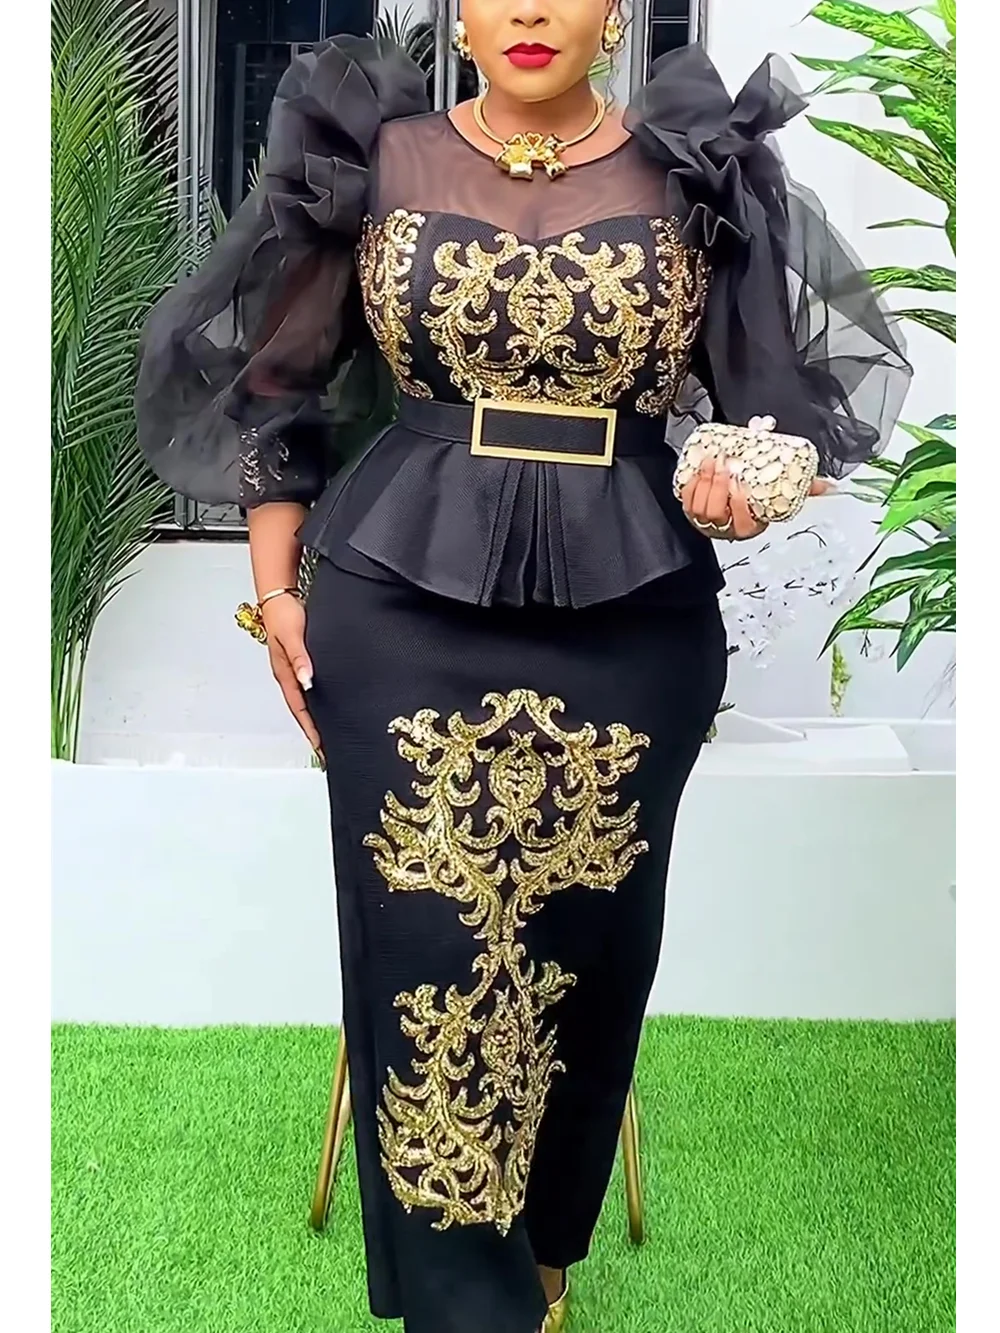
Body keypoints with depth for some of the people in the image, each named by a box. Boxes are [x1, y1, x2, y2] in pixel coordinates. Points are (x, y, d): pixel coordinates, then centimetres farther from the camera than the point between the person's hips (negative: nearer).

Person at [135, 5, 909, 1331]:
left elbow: (773, 393, 7)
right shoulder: (374, 161, 3)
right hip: (405, 602, 0)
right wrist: (275, 589, 4)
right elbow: (279, 385, 9)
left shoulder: (695, 174, 3)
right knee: (424, 937, 0)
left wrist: (742, 485, -15)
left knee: (588, 933, 10)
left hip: (630, 615, 1)